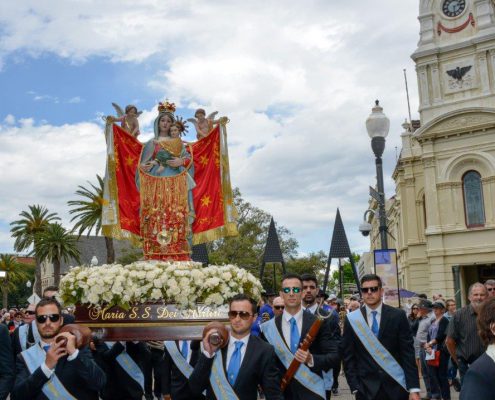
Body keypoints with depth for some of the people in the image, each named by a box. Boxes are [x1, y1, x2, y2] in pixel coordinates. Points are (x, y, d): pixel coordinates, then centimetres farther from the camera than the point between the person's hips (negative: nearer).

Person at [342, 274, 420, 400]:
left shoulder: (398, 316, -1)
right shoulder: (352, 319, -1)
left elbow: (408, 353, -3)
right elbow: (348, 357, 1)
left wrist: (414, 388, -8)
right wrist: (355, 387, -5)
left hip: (396, 387, 0)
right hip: (366, 389, 0)